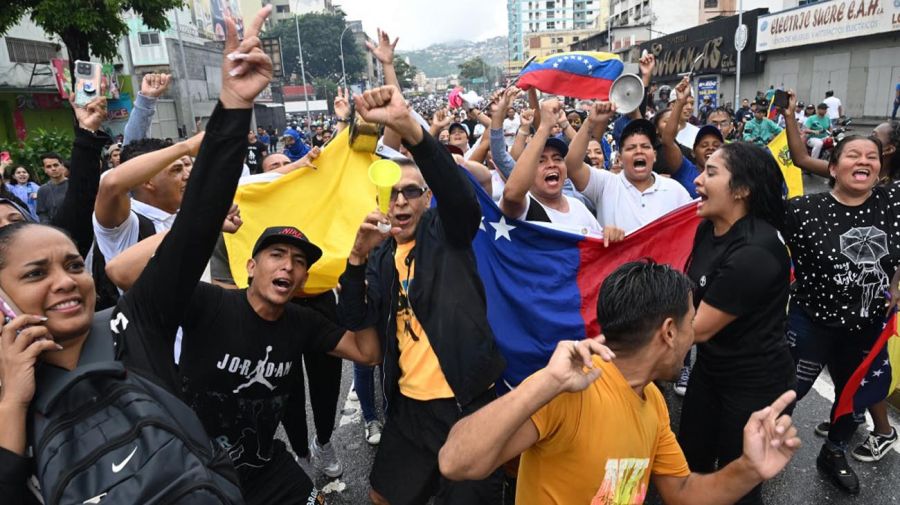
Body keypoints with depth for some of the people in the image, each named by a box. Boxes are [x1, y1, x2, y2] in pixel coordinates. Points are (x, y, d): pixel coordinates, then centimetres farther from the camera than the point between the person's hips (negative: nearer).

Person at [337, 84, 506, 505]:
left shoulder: (445, 233, -5)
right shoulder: (381, 256, 8)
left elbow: (459, 194, -28)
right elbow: (353, 322, 0)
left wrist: (406, 125, -41)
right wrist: (359, 256, -14)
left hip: (467, 400, -5)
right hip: (409, 405, 6)